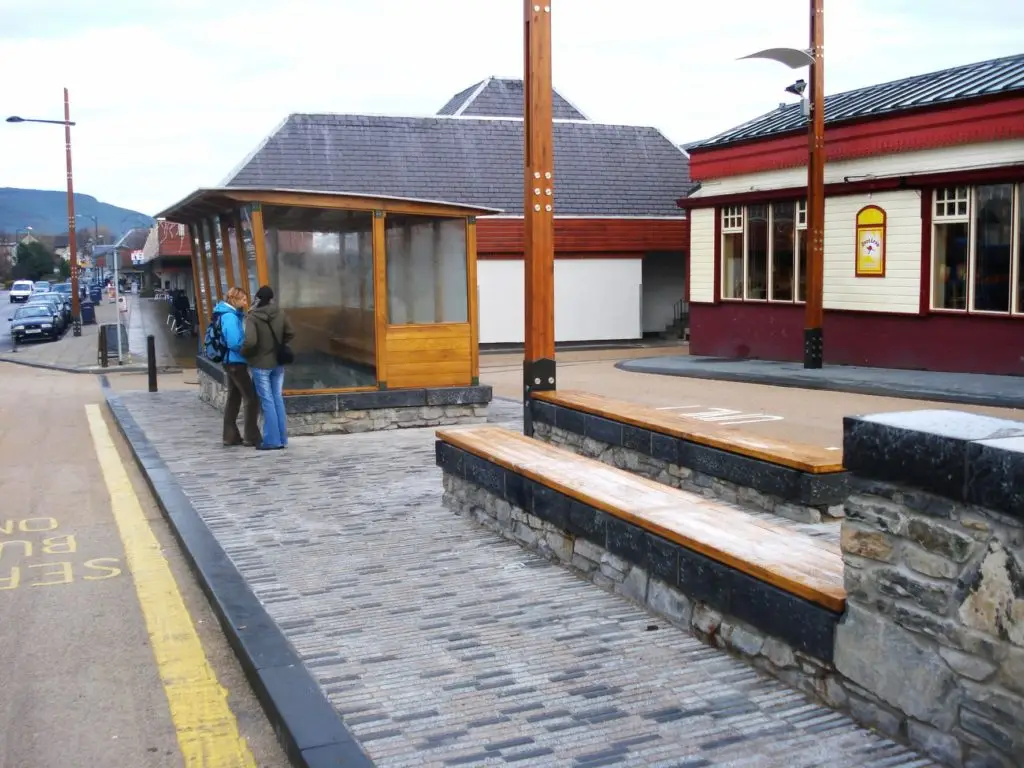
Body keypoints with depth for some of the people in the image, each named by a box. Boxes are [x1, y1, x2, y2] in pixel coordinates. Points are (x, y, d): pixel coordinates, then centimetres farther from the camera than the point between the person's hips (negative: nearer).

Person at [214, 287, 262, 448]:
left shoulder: (232, 315, 11)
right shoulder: (230, 317, -18)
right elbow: (235, 343, -24)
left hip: (231, 362, 10)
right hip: (236, 362, -10)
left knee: (234, 398, 14)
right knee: (251, 398, -4)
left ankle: (230, 436, 20)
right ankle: (251, 437, -1)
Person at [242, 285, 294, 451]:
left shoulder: (252, 317, -17)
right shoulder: (280, 313, -3)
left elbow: (250, 341, -26)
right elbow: (290, 334, 3)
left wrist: (244, 353, -6)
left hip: (260, 364, -4)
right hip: (278, 362, 4)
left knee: (267, 401, 1)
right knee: (278, 399, 12)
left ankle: (272, 440, 3)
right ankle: (282, 439, 15)